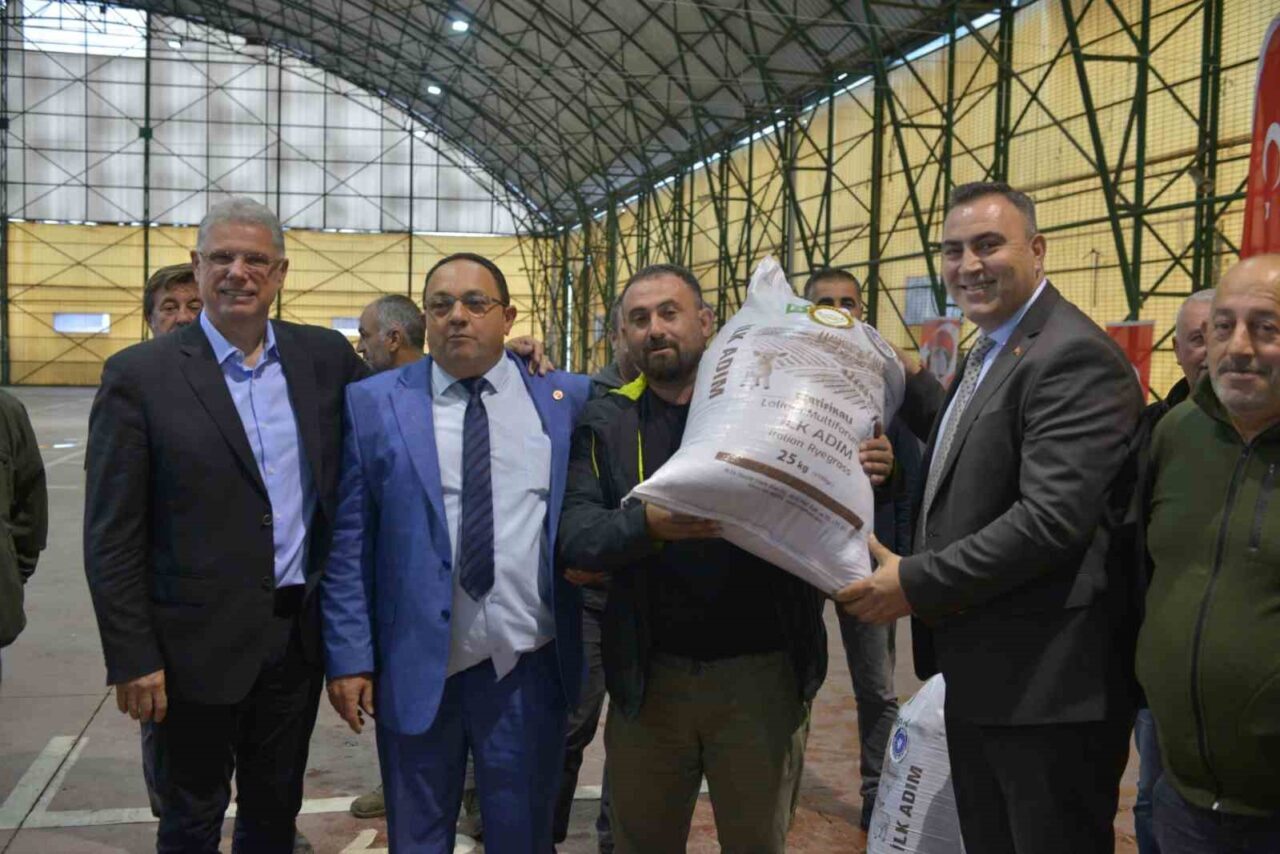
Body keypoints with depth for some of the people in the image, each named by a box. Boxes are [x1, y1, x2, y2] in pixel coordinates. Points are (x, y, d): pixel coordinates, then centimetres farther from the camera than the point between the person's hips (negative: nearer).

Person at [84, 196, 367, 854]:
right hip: (200, 644, -3)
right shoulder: (141, 375, -9)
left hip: (298, 634, 3)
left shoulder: (326, 356, 2)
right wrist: (133, 658, -11)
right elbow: (112, 536, -8)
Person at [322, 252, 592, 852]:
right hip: (414, 667, 0)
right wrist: (349, 657, -4)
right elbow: (349, 542, -1)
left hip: (529, 668, 1)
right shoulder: (374, 404, 0)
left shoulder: (570, 399, 1)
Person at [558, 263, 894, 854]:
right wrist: (648, 523, -30)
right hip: (649, 676, 1)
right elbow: (575, 534, -10)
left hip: (759, 670, -1)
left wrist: (864, 477, -20)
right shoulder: (606, 423, 2)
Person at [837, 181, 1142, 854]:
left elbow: (1051, 517, -27)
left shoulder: (1073, 356, -19)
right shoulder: (990, 352, 14)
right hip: (978, 676, 10)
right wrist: (904, 382, 13)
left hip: (1046, 684, -10)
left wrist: (917, 583, -23)